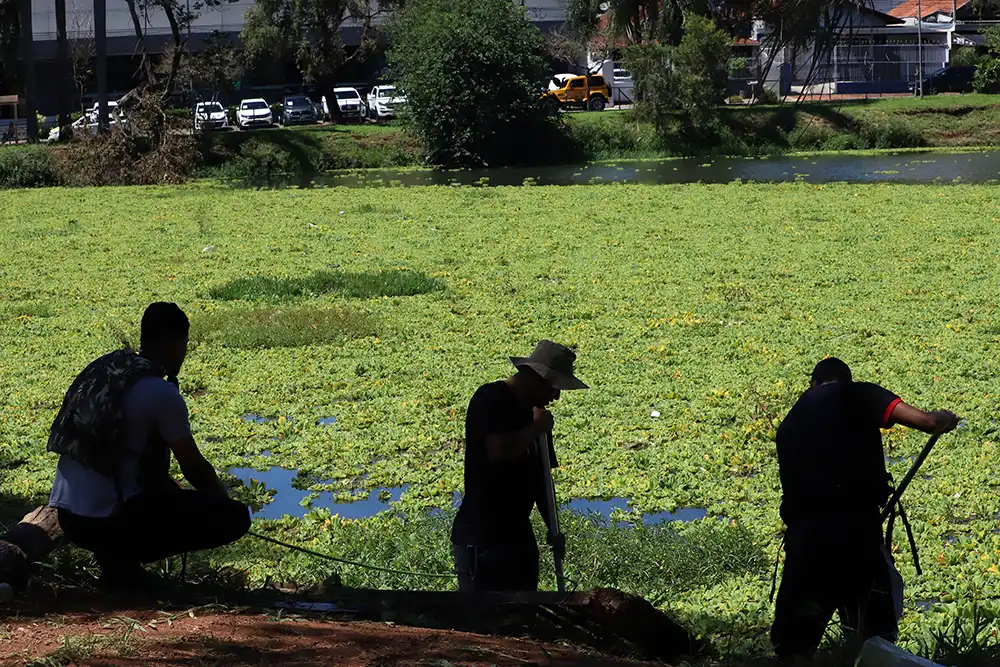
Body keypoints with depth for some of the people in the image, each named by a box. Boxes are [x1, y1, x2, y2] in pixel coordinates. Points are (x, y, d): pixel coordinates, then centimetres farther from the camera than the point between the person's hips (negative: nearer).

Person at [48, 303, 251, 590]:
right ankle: (123, 560, -6)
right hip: (108, 521, -9)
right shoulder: (162, 393, -12)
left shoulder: (103, 371, 13)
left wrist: (180, 497, 30)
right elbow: (194, 467, -2)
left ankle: (115, 553, 11)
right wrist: (224, 502, 17)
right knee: (235, 518, -3)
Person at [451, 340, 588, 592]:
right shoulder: (491, 399, -10)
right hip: (481, 536, -9)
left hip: (518, 534, 9)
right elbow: (499, 451, -27)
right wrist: (536, 429, -12)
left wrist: (554, 529, 10)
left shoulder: (534, 414, 15)